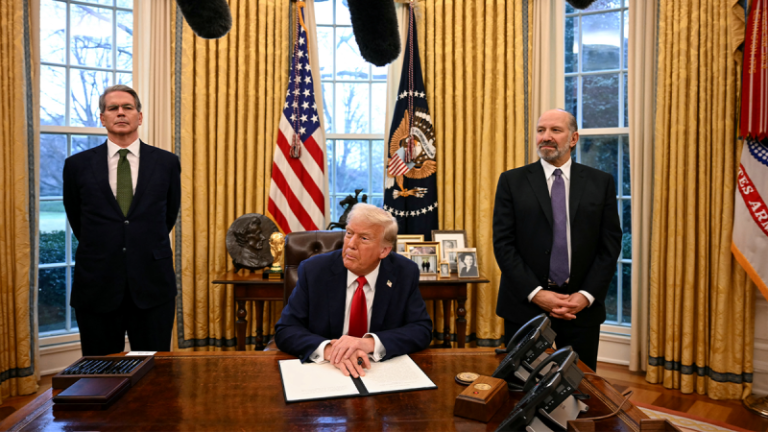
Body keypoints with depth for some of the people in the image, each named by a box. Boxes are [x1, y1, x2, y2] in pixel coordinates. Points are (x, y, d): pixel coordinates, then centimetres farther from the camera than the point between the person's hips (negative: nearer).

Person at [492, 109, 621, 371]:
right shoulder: (512, 181, 1)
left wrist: (587, 295, -8)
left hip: (583, 308, 1)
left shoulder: (601, 183, 5)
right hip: (525, 306, -1)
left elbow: (610, 244, 2)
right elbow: (503, 243, -5)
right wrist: (536, 293, -12)